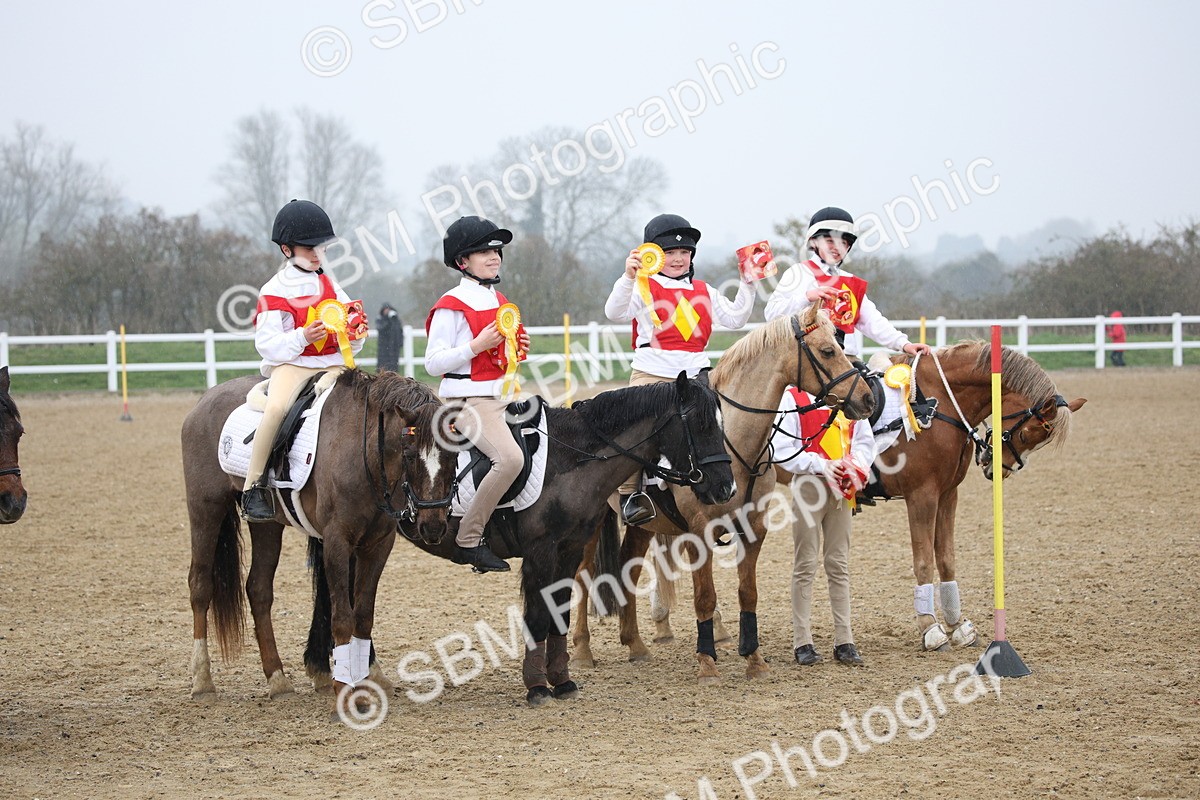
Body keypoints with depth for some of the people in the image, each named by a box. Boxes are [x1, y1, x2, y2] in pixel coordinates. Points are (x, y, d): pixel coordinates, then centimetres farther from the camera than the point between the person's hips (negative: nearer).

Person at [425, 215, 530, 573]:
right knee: (510, 457, -27)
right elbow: (433, 362, -11)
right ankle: (469, 539, -19)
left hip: (503, 396, 9)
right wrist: (476, 346, -20)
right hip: (468, 399, -9)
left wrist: (517, 349, 6)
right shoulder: (452, 307, -8)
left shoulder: (500, 302, 16)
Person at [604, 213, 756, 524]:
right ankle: (630, 493, -14)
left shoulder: (703, 292, 18)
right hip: (652, 374, -4)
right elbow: (615, 312, -14)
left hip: (696, 374, 5)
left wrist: (747, 285, 5)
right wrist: (629, 277, -28)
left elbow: (734, 318, 16)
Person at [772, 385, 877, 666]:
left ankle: (844, 641, 12)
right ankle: (802, 643, 6)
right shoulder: (792, 398, -6)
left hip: (841, 488, 4)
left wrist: (856, 464, -9)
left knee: (839, 565, 8)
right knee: (805, 566, 1)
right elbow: (782, 448, -11)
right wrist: (820, 465, -20)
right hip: (808, 485, -4)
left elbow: (865, 439, 12)